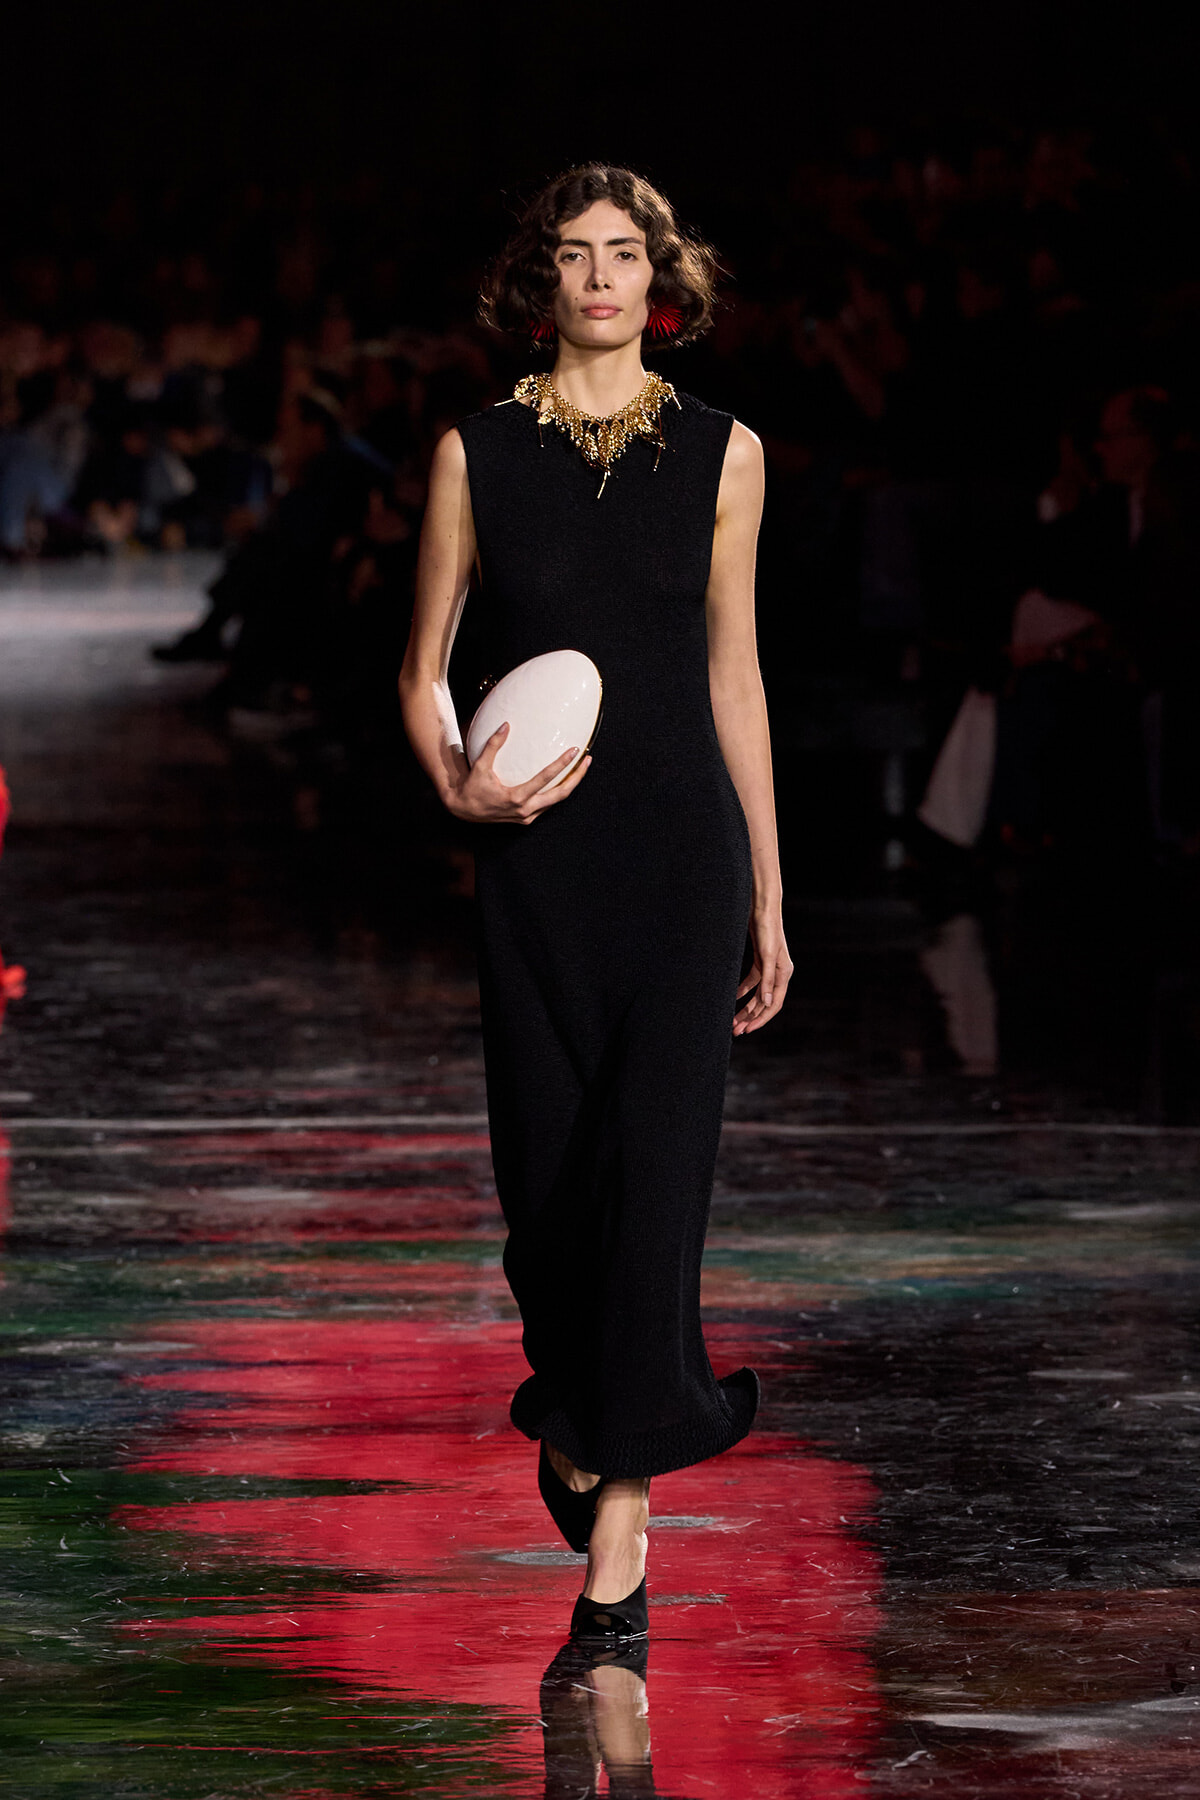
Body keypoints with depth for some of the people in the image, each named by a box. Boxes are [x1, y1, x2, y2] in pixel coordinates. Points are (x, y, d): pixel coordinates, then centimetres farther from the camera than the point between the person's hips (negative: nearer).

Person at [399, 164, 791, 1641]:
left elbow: (732, 674, 10)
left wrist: (769, 895, 11)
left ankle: (618, 1526, -10)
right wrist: (457, 784, -12)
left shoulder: (721, 455, 5)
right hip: (537, 858, 1)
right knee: (549, 1168, 5)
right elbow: (424, 669, 9)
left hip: (684, 851, -1)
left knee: (658, 1162, -10)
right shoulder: (477, 454, 3)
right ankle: (575, 1420, 34)